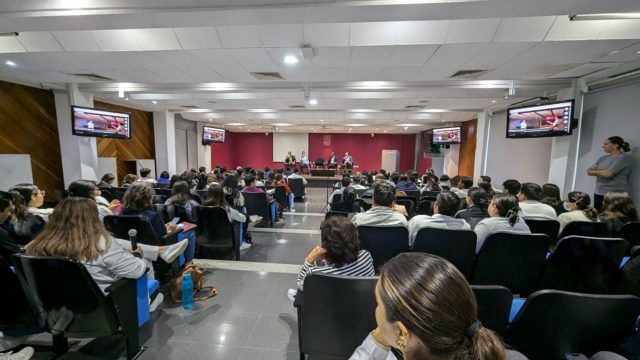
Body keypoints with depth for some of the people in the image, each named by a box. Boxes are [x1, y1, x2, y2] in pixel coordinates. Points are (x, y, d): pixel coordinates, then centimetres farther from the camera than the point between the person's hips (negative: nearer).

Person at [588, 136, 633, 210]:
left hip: (617, 195, -6)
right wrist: (602, 172, -11)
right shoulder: (603, 158, 12)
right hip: (599, 193, 6)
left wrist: (596, 171, 1)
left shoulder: (625, 158, -6)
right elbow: (589, 171, 6)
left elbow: (608, 174, -17)